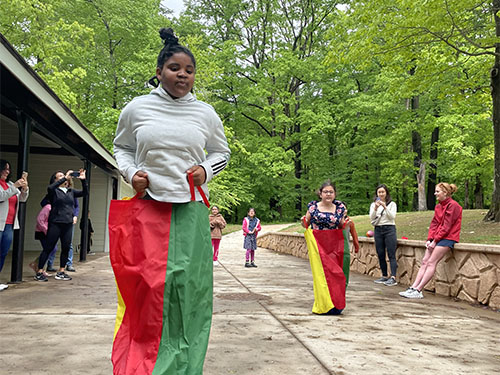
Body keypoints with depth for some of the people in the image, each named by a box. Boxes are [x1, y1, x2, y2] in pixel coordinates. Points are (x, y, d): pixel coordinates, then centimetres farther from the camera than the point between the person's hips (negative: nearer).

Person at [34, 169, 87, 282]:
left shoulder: (71, 191, 14)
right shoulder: (54, 191, 0)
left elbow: (85, 192, 8)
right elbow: (50, 188, -23)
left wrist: (83, 180, -7)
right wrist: (65, 178, -24)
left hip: (68, 224, 5)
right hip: (55, 223, -5)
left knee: (66, 248, 6)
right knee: (48, 248, -2)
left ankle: (61, 272, 16)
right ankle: (39, 272, 4)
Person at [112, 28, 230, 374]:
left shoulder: (205, 113, 8)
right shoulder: (137, 109, 5)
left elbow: (222, 152, 22)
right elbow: (121, 147, 19)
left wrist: (206, 169, 1)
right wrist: (132, 172, 0)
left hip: (190, 211, 1)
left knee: (187, 288, -2)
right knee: (146, 288, -1)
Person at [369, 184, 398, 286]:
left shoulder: (392, 204, 4)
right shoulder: (373, 204, 12)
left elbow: (392, 217, -8)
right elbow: (371, 218, -1)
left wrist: (385, 207, -19)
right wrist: (375, 208, -18)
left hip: (389, 229, -4)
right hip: (378, 230, 4)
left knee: (391, 254, -10)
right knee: (380, 255, 7)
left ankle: (393, 278, -16)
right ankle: (384, 276, 16)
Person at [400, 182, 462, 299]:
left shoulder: (453, 205, -11)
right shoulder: (438, 206, 16)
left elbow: (446, 227, -15)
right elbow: (434, 223, 12)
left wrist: (435, 240, -15)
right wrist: (430, 239, 0)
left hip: (448, 238, -8)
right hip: (436, 238, 8)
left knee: (431, 262, -15)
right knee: (425, 261, -1)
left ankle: (418, 290, -17)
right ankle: (413, 287, -6)